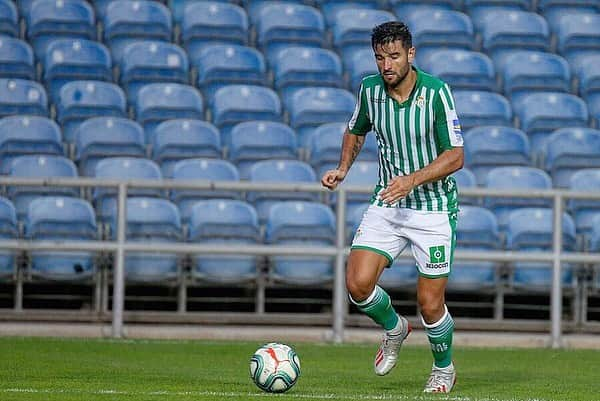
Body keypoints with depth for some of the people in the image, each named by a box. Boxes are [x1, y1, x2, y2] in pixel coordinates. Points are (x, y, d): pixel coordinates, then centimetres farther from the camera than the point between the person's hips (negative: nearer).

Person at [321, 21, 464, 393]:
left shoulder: (436, 92, -15)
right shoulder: (370, 88, -1)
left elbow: (455, 156, -15)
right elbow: (356, 131, 19)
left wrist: (412, 179, -26)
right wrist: (343, 168, 2)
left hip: (434, 207, -4)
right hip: (387, 204, 4)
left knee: (430, 304, -3)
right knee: (358, 283, -12)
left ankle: (444, 369, 26)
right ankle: (394, 328, 21)